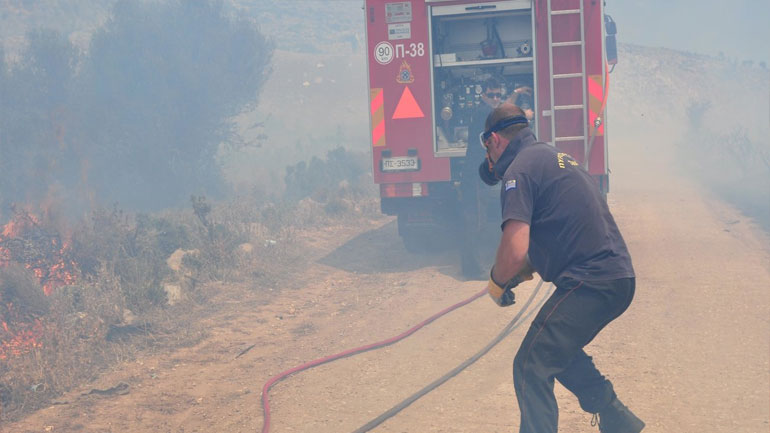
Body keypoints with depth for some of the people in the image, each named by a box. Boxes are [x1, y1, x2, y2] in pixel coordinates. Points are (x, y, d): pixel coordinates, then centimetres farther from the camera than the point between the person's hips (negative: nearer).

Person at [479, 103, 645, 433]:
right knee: (559, 351, 26)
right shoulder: (556, 157, 21)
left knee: (531, 368, -4)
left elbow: (515, 250, -20)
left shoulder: (519, 169, -9)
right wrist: (526, 270, 26)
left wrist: (497, 283, 0)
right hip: (619, 279, 10)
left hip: (589, 284, -10)